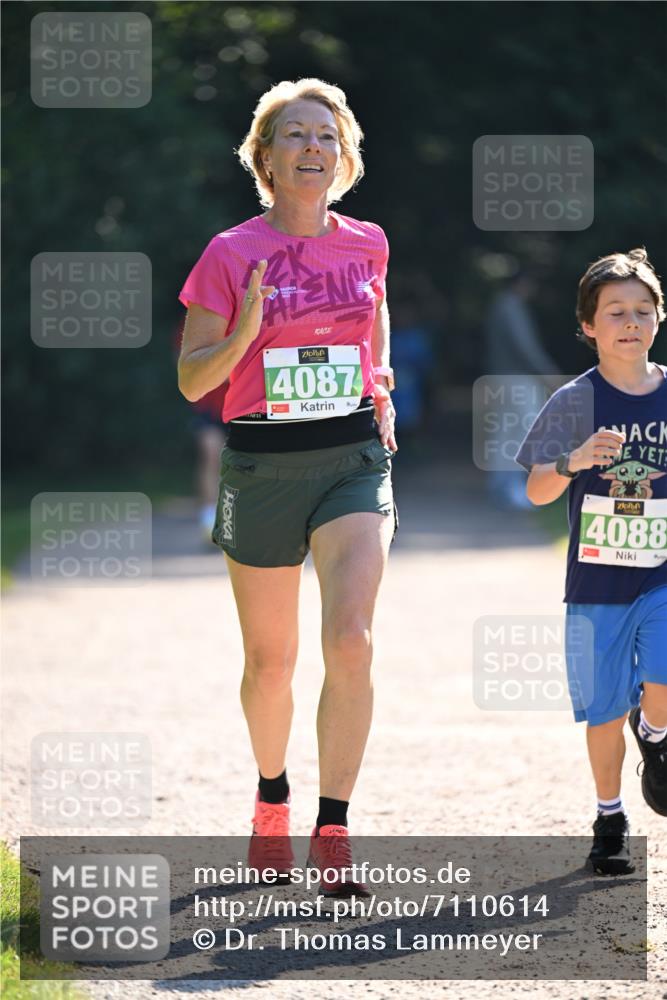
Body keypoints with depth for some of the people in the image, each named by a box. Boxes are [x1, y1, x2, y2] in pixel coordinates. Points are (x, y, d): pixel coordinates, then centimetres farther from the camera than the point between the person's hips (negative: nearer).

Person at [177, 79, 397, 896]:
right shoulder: (231, 255, -5)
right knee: (270, 659, 11)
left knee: (350, 639, -19)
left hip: (354, 460, 1)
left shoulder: (365, 245, 4)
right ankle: (272, 796, 39)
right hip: (261, 467, -1)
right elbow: (191, 379, -2)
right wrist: (243, 335, -21)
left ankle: (331, 832, -15)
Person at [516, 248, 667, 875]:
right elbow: (536, 492, -9)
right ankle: (609, 818, 25)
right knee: (605, 711, 5)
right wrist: (573, 461, -27)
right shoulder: (576, 402, -4)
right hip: (597, 582, 0)